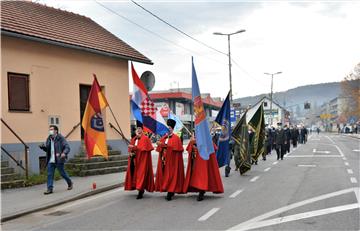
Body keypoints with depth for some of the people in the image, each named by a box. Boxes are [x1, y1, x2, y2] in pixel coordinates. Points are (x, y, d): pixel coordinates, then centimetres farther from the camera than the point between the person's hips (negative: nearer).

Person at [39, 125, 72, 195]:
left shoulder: (60, 138, -8)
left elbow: (67, 147, -12)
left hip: (59, 160, -5)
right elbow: (46, 149, 17)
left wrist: (64, 153, -31)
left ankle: (70, 183, 30)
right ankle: (50, 189, 2)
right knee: (50, 174, -1)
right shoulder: (49, 139, 12)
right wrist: (42, 147, -5)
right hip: (50, 160, 5)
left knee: (62, 173, 7)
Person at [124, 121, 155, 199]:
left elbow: (144, 148, -17)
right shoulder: (134, 139, 14)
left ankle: (141, 191, -4)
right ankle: (141, 189, 19)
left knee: (141, 174, -7)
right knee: (134, 173, 7)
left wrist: (134, 147, -19)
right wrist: (130, 153, -5)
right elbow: (130, 149, 16)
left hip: (142, 160, -7)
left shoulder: (145, 139, -6)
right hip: (134, 160, 7)